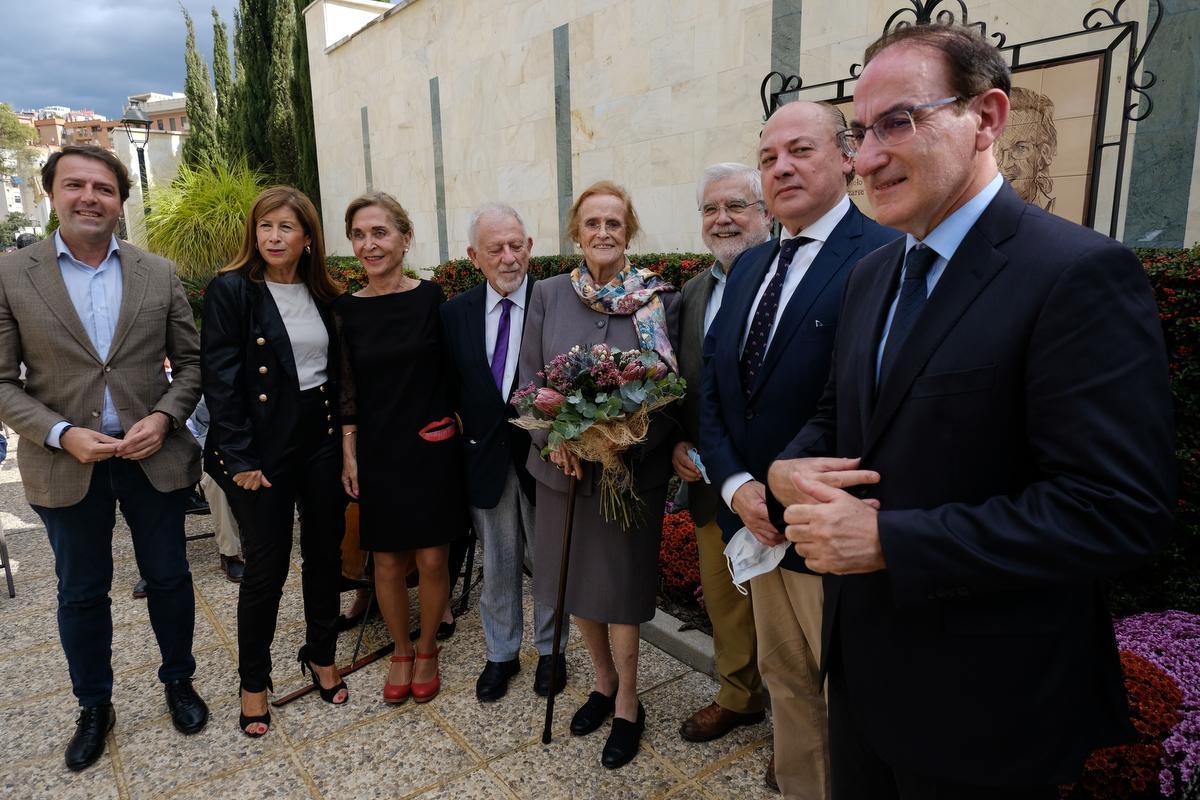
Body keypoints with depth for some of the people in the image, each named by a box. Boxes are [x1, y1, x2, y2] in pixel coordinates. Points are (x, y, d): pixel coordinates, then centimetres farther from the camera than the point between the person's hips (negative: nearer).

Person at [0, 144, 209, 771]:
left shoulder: (159, 274, 0)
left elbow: (190, 361, 3)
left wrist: (164, 417, -13)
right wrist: (61, 434, -17)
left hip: (154, 456, 1)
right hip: (66, 464, 0)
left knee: (169, 578, 14)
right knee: (81, 593, 15)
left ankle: (178, 682, 37)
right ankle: (93, 707, 36)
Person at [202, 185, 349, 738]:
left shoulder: (323, 296, 7)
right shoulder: (230, 290, -7)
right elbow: (220, 380, -12)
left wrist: (345, 437, 3)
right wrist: (241, 459, -15)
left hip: (322, 441, 5)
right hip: (263, 449, -4)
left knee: (325, 552, 13)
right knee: (266, 567, 4)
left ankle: (321, 655, 34)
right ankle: (253, 681, 25)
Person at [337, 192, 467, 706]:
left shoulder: (432, 299, -5)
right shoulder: (347, 310, 2)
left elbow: (453, 374, 0)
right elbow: (348, 390, 6)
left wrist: (459, 432, -2)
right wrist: (349, 455, 3)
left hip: (432, 449, -2)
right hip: (377, 452, 2)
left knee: (431, 561, 6)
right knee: (388, 564, 10)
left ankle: (427, 651, 30)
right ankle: (401, 653, 33)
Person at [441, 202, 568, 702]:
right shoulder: (456, 313, 2)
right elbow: (451, 388, 7)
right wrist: (464, 435, -1)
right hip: (485, 455, 3)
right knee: (497, 564, 17)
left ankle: (550, 650, 36)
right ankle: (501, 654, 37)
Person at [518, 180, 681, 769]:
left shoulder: (660, 298, -5)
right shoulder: (547, 296, 1)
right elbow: (529, 381, 1)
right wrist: (557, 439, -14)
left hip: (633, 470, -3)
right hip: (564, 465, 3)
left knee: (621, 586, 9)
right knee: (576, 582, 16)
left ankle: (627, 703, 31)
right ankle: (603, 680, 41)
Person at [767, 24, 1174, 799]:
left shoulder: (1081, 274, -19)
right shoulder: (873, 273, 6)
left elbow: (1117, 509, -24)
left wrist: (888, 539, -25)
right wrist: (789, 468, -7)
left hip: (982, 702, -7)